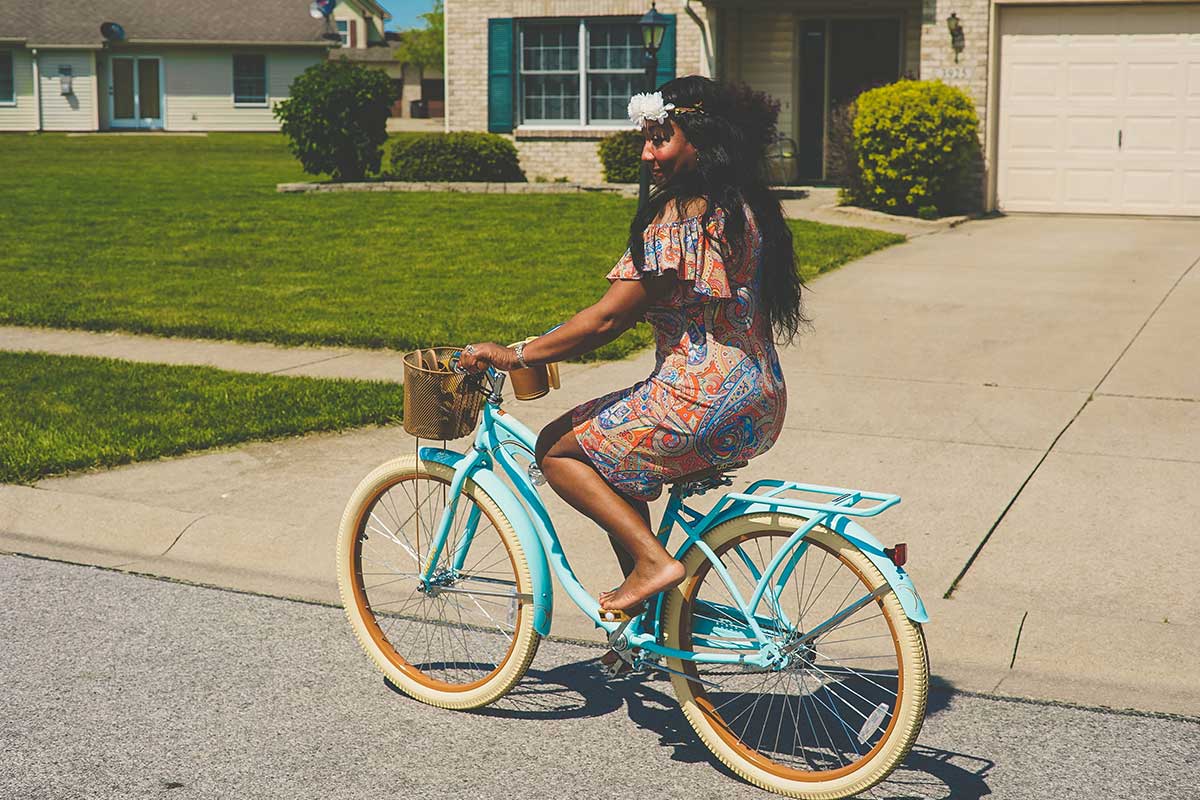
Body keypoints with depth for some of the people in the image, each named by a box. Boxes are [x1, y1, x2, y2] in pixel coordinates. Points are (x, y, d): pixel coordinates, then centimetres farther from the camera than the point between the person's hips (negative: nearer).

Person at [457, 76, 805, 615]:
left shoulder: (680, 215, -16)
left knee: (558, 449, 5)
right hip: (760, 402, 10)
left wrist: (515, 356, -6)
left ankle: (652, 559, -5)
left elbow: (608, 318, -16)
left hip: (704, 402, -10)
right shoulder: (745, 207, 13)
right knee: (612, 456, 25)